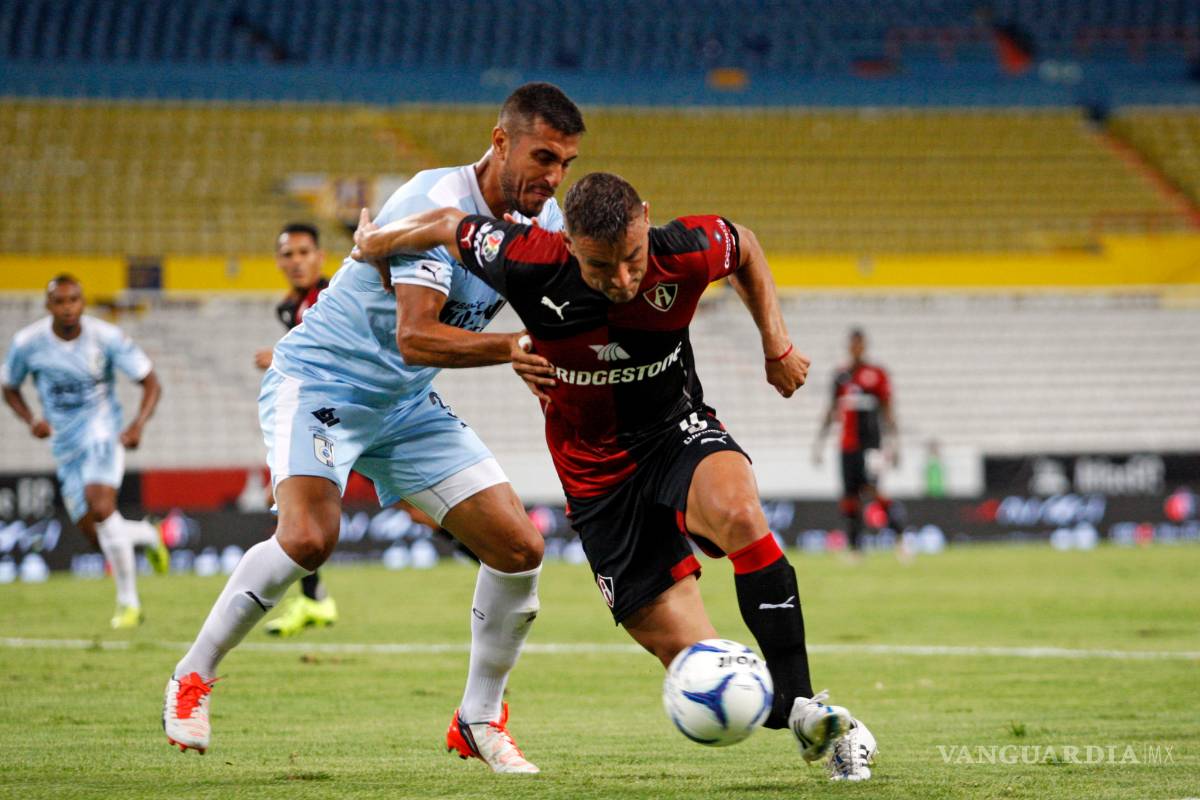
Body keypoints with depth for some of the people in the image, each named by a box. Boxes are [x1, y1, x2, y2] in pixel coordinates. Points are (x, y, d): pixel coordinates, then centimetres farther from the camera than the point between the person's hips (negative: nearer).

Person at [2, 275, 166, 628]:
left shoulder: (106, 337, -12)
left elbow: (151, 383, -5)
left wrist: (138, 425, -21)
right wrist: (31, 420, -9)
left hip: (103, 434, -4)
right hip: (65, 445, 4)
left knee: (101, 509, -28)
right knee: (100, 539, 0)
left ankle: (128, 602, -16)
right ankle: (146, 536, 35)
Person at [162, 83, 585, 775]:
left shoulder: (544, 220, -2)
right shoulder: (437, 205, -26)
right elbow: (414, 337, -35)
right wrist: (515, 348, -44)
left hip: (407, 405, 7)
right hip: (321, 379, -7)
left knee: (520, 548, -4)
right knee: (310, 537, -30)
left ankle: (480, 719, 13)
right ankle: (193, 677, -8)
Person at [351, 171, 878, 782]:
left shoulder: (686, 253, -20)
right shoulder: (530, 265, -23)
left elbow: (745, 249, 5)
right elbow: (451, 225, -3)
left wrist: (777, 346, 3)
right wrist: (377, 241, 12)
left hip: (678, 431, 0)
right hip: (597, 473, 0)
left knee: (737, 510, -37)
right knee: (695, 664, -10)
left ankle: (801, 703, -31)